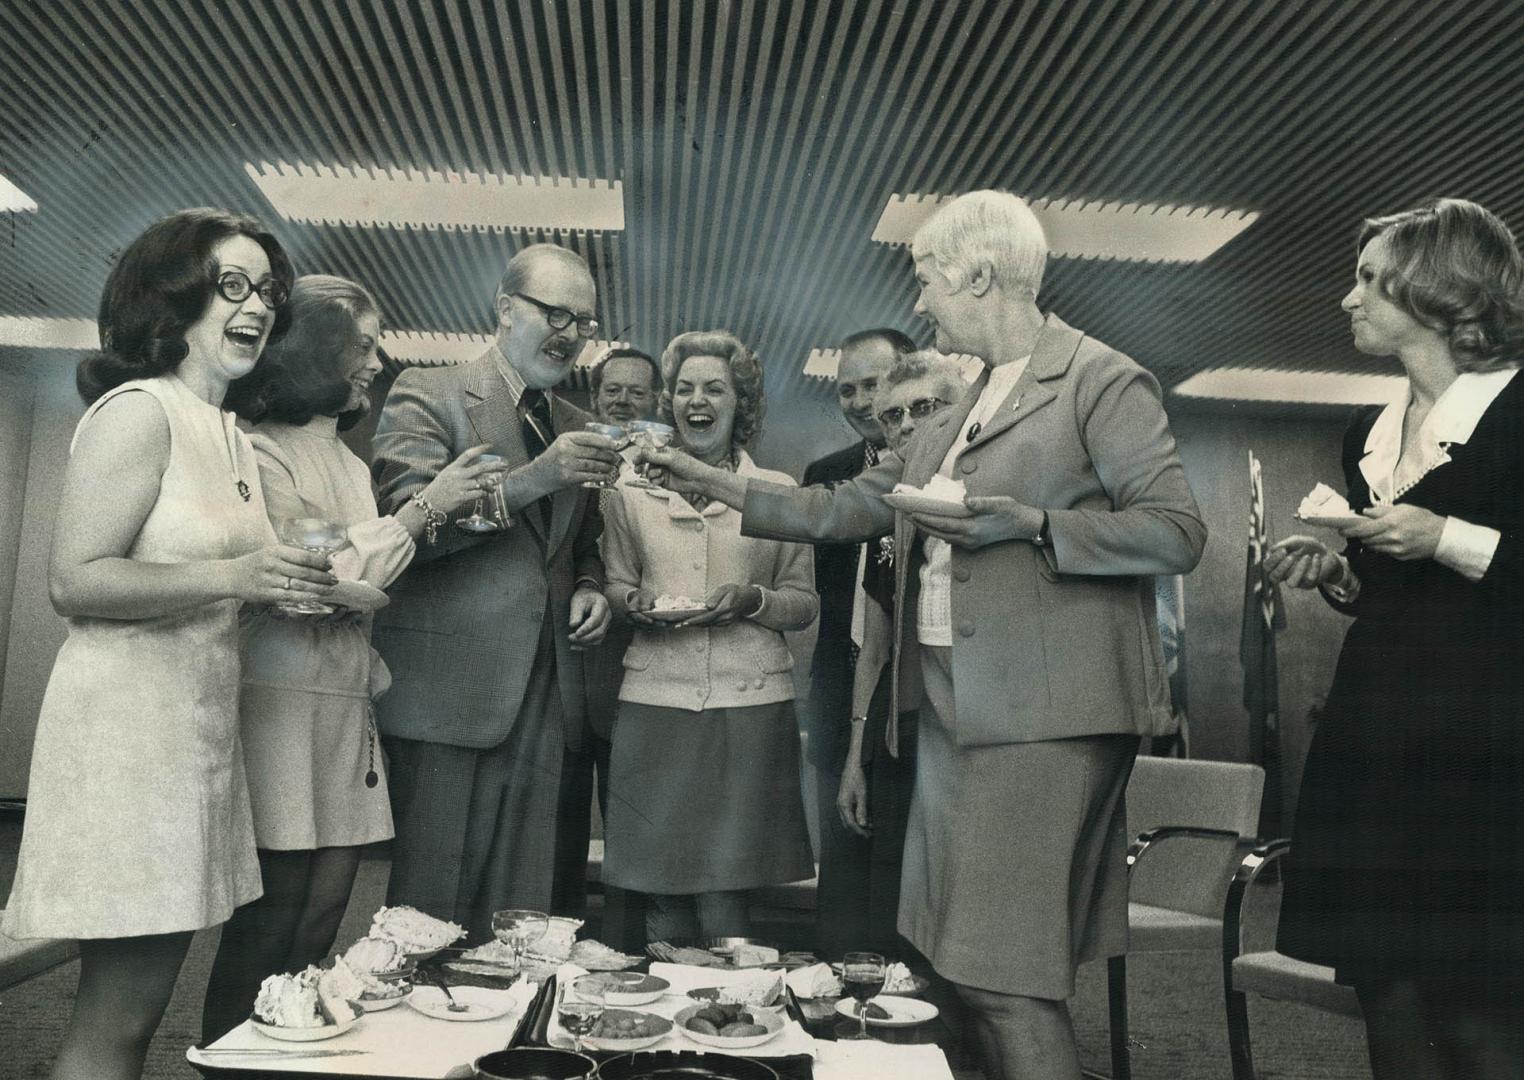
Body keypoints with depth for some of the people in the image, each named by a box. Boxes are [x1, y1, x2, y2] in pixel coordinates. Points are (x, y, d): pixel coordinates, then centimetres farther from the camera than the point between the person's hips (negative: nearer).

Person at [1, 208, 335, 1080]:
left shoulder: (233, 437, 16)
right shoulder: (138, 411, -10)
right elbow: (75, 581, -17)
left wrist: (296, 586, 9)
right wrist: (231, 576, -25)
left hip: (203, 728, 8)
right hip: (130, 723, -8)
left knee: (145, 1000, 15)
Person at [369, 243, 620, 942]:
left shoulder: (573, 425, 18)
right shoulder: (427, 394, -1)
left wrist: (589, 589, 5)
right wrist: (533, 478, -22)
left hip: (543, 694, 6)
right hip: (445, 690, -5)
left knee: (520, 907, 9)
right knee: (428, 906, 0)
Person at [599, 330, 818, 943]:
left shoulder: (778, 491, 8)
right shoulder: (632, 491, 11)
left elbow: (804, 603, 9)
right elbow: (615, 586, 16)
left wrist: (752, 600, -11)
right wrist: (637, 605, -6)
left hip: (750, 703, -1)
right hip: (656, 702, 1)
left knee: (724, 890, -2)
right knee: (662, 891, 3)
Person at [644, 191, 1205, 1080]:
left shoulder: (1104, 382, -5)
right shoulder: (960, 415, 19)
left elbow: (1179, 533, -10)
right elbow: (843, 510, 20)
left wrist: (1027, 522, -18)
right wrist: (718, 485, 17)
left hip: (1044, 714, -8)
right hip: (954, 710, 8)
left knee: (1010, 980, -6)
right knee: (954, 965, 13)